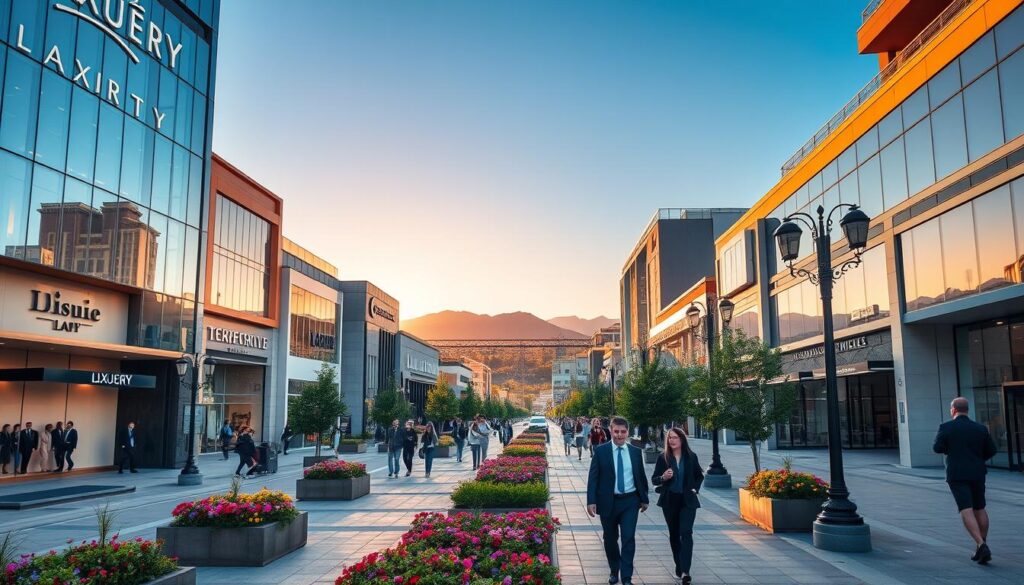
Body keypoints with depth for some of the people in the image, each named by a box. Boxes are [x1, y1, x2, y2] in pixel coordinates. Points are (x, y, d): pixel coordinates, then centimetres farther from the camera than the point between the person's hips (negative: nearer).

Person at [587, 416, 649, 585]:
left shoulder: (635, 452, 2)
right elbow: (593, 477, -7)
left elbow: (641, 477, 11)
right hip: (608, 501, -1)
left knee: (629, 538, -6)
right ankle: (614, 570, 35)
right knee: (610, 539, 13)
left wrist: (644, 498, 15)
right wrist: (591, 501, -14)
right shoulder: (601, 451, -6)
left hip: (630, 501, 1)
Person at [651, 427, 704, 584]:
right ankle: (679, 568, 24)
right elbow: (654, 479, -2)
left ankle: (685, 571, -18)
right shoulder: (663, 458, -5)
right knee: (674, 534, 10)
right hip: (669, 501, 1)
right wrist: (663, 477, -22)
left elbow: (699, 475, 14)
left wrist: (695, 489, 0)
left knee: (686, 533, -13)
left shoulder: (691, 457, -2)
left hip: (687, 501, -1)